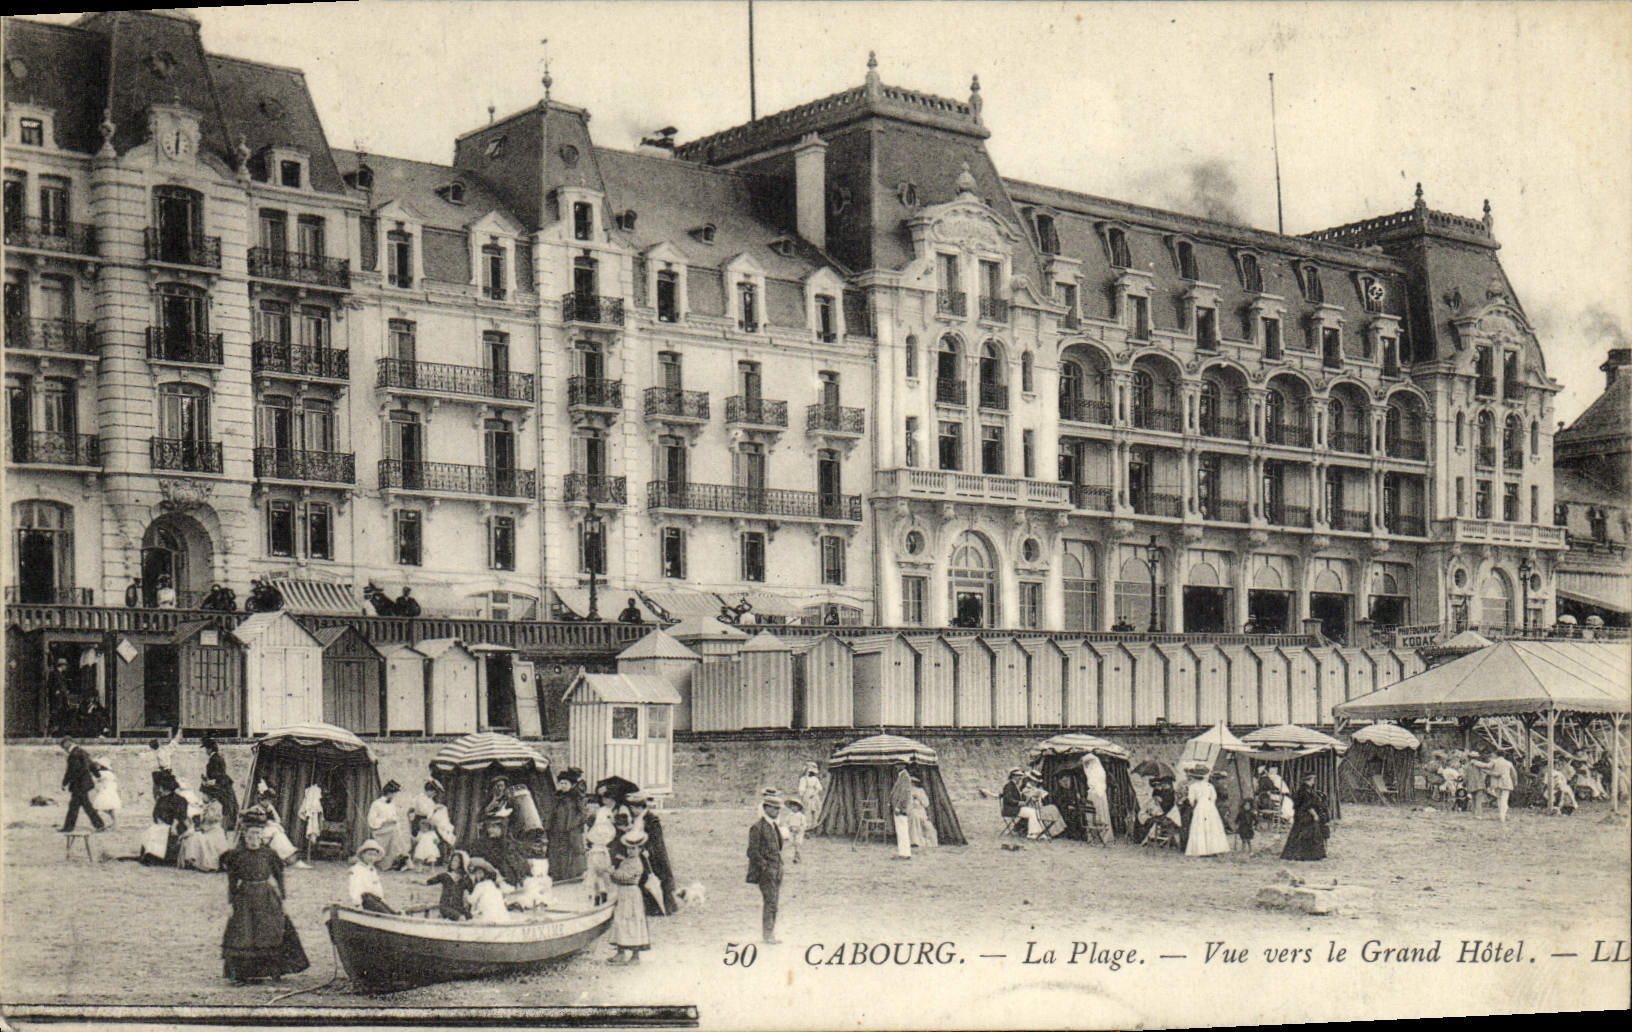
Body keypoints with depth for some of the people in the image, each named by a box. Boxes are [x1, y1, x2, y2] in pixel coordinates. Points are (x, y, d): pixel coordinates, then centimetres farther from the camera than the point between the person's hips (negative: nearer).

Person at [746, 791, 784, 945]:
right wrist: (766, 867, -18)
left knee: (773, 902, 9)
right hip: (765, 871, -8)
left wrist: (779, 869, 18)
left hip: (776, 871, 8)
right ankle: (767, 935, -8)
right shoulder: (757, 827, -10)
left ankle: (768, 934, 13)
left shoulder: (773, 826, 17)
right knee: (770, 902, -11)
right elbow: (753, 852, -14)